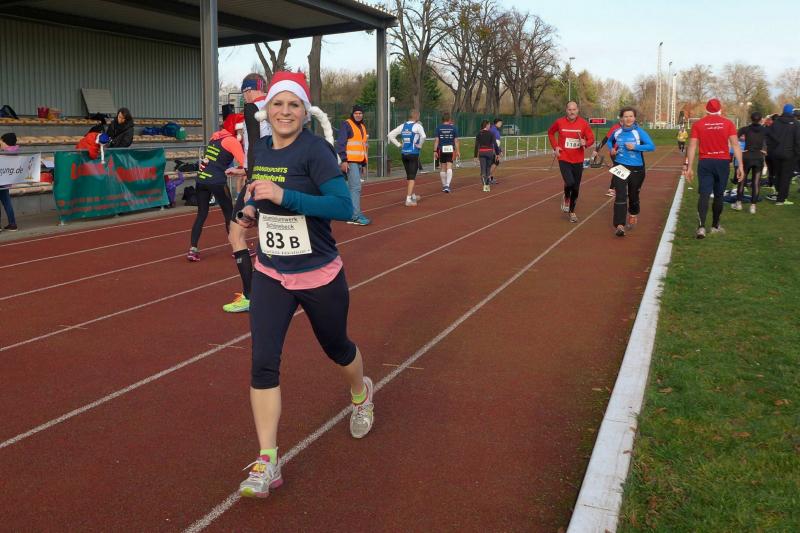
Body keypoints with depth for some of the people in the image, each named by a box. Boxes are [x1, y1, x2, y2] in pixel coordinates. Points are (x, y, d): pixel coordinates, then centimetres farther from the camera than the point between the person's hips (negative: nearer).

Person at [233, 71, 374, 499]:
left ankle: (361, 393, 53)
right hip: (270, 275, 4)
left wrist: (283, 196, -33)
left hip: (319, 278, -4)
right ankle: (267, 464, 0)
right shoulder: (259, 150, 3)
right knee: (263, 362, -8)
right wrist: (251, 207, 0)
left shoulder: (315, 150, -16)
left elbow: (344, 207, -26)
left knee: (337, 348, 18)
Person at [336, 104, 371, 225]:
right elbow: (340, 143, -12)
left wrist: (364, 164, 23)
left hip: (360, 162, 8)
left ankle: (350, 214, 14)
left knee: (353, 188, 9)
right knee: (356, 187, -14)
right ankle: (356, 216, -15)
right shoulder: (346, 124, -4)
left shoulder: (362, 127, 21)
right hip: (350, 162, -8)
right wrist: (343, 160, -19)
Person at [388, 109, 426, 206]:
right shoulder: (417, 126, -10)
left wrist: (398, 145, 6)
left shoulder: (403, 126, 7)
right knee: (412, 177, -4)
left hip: (404, 153, 6)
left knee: (409, 176, 19)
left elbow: (390, 135, 6)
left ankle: (413, 196, 35)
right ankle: (408, 199, -11)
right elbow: (423, 136, -28)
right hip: (413, 154, -6)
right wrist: (419, 145, -11)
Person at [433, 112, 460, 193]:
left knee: (442, 168, 12)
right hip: (450, 150, -1)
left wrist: (435, 151, -1)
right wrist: (458, 151, 4)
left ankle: (444, 185, 22)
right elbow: (456, 140, -1)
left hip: (442, 150, 1)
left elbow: (436, 140, -4)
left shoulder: (438, 128, 0)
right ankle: (447, 185, -20)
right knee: (449, 168, -5)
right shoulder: (453, 128, 0)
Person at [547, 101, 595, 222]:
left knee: (576, 188, 9)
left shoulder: (584, 123, -6)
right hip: (564, 159, -2)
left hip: (578, 160, 2)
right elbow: (550, 132, 13)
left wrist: (585, 143, -25)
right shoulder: (559, 122, -5)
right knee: (570, 183, -22)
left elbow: (591, 138, -2)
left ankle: (572, 211, 29)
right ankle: (566, 198, 13)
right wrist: (555, 146, 1)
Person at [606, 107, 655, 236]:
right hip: (620, 167, 1)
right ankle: (619, 225, -16)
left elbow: (651, 146, -14)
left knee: (633, 195, 16)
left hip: (636, 168, -1)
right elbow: (610, 141, 23)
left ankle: (633, 215, 47)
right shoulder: (617, 132, 2)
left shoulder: (639, 132, -8)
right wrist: (611, 149, 3)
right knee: (620, 196, -13)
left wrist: (635, 147, -23)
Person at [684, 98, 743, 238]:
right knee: (718, 195, 13)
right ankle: (715, 226, 24)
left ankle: (701, 227, -19)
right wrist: (740, 166, -1)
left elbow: (692, 146, -2)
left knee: (704, 194, -3)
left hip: (705, 162, -1)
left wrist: (689, 167, 1)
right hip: (723, 163, 1)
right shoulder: (728, 123, 1)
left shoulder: (698, 124, 0)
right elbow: (735, 145, -3)